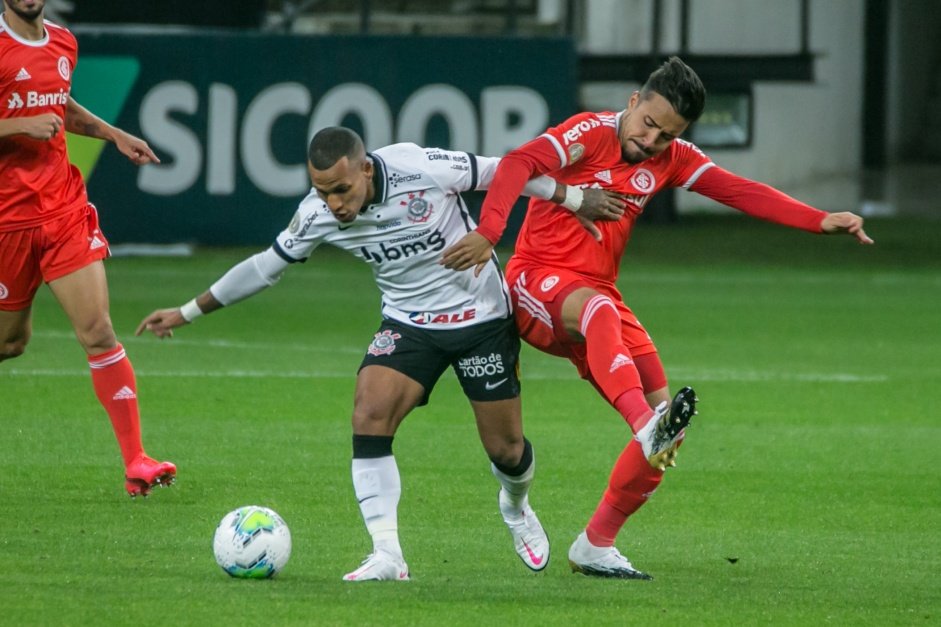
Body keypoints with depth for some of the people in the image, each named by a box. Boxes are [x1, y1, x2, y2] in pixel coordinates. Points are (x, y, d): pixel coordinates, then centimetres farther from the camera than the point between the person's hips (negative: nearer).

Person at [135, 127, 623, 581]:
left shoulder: (423, 169, -27)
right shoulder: (317, 216, -16)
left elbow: (503, 172, -12)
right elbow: (266, 265, 0)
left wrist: (574, 201, -4)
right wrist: (188, 312, 3)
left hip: (481, 316, -2)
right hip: (408, 323, 2)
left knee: (505, 450, 4)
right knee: (369, 416, -22)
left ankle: (516, 507, 41)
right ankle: (387, 555, -20)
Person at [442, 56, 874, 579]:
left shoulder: (672, 160, 9)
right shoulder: (591, 133, -10)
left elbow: (740, 192, 0)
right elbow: (520, 164, -25)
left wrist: (820, 221, -13)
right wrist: (488, 231, -42)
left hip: (598, 298, 7)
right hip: (538, 282, -7)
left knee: (664, 422, -4)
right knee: (598, 309, -42)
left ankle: (596, 546, 6)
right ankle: (648, 428, -62)